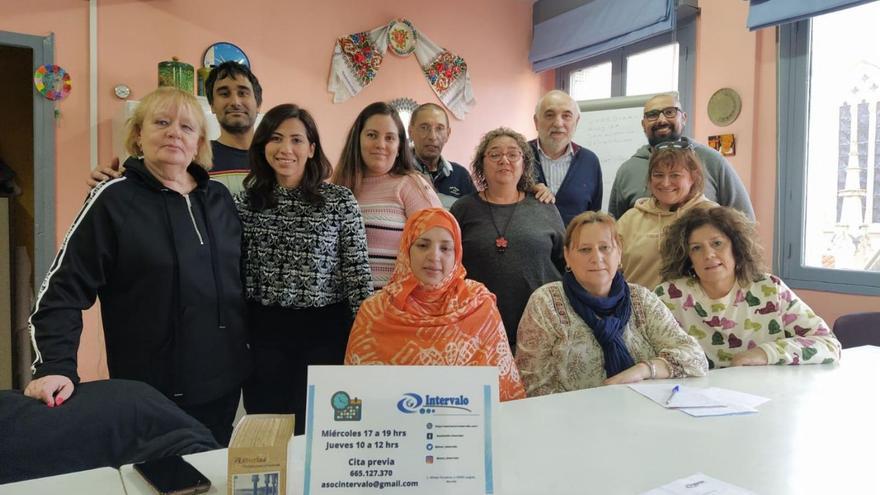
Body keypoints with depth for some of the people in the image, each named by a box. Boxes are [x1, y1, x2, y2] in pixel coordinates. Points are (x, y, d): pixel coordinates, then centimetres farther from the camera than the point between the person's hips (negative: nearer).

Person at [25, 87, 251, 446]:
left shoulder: (220, 198, 6)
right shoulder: (114, 200, -8)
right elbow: (62, 291, -10)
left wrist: (249, 355, 11)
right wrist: (56, 368, -21)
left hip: (223, 387, 5)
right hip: (149, 395, -4)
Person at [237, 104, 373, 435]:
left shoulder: (339, 200, -3)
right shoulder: (246, 202, 6)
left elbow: (357, 270, -4)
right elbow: (236, 270, 9)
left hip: (324, 331, -2)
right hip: (264, 332, 3)